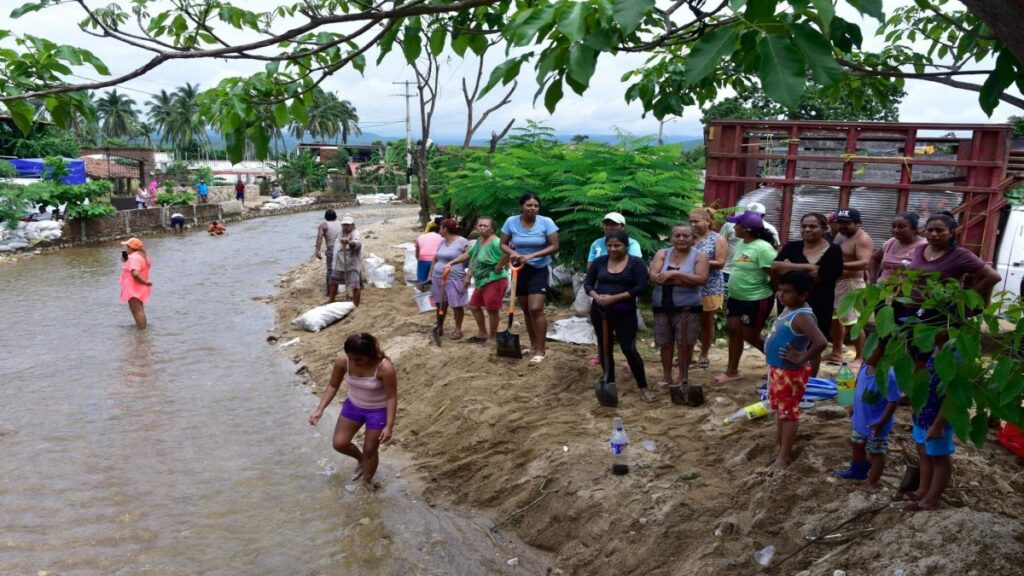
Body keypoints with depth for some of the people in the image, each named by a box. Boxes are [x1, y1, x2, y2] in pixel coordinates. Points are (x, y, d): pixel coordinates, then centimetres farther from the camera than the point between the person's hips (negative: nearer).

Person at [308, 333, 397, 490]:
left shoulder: (385, 367, -34)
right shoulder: (342, 360, -22)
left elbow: (392, 397, -24)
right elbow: (333, 386, -6)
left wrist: (389, 426, -26)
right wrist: (320, 409, -13)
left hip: (378, 411, -4)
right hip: (353, 405, 5)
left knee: (370, 450, 11)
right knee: (339, 443, 11)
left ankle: (367, 482, 40)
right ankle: (361, 459, 43)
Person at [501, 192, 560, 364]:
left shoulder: (546, 222, -13)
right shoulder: (511, 222, -6)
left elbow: (554, 246, -13)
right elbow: (503, 244, 3)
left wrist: (532, 255, -23)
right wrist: (512, 252, -20)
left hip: (539, 270, -3)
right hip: (520, 270, 3)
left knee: (536, 309, -14)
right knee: (526, 310, 11)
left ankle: (540, 351, -8)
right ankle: (533, 345, 27)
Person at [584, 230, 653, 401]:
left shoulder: (636, 263, -6)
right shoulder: (599, 262, 3)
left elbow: (641, 287, -13)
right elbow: (587, 283, 7)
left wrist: (614, 298, -19)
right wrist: (597, 296, -16)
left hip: (625, 313, -4)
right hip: (600, 311, 4)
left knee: (629, 349, -7)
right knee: (604, 348, 10)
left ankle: (644, 388, 5)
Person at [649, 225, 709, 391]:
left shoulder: (699, 256, -2)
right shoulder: (662, 254, 3)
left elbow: (701, 279, -16)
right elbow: (654, 276, -10)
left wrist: (675, 273, -22)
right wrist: (686, 280, -15)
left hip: (687, 307, -2)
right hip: (662, 306, 3)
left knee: (685, 343, 2)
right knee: (665, 343, 9)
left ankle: (683, 377, 18)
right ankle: (666, 377, 23)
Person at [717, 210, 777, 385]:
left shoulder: (762, 248, -22)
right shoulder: (741, 244, 5)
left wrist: (767, 289, -8)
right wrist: (733, 289, 15)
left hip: (757, 300, -8)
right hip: (735, 298, 8)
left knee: (750, 336, 2)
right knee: (734, 332, 10)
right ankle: (732, 371, 20)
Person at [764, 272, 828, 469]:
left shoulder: (802, 316, -27)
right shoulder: (788, 308, 2)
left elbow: (821, 342, -39)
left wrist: (802, 358, -25)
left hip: (791, 373, -9)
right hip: (777, 369, 9)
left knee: (789, 412, 3)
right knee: (780, 409, 24)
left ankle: (784, 455, 14)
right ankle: (778, 443, 41)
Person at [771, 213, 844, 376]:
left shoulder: (833, 251, -4)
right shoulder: (792, 247, 2)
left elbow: (823, 277, -18)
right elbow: (775, 266, -15)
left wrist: (790, 269, -14)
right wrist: (807, 267, -24)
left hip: (819, 307, -1)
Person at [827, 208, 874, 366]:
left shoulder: (863, 239, -14)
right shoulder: (840, 236, 14)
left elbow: (864, 263, -27)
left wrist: (840, 265, -39)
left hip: (851, 284, -9)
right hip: (834, 282, 9)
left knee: (853, 322, -9)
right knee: (834, 318, 15)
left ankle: (860, 358, -1)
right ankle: (837, 353, 27)